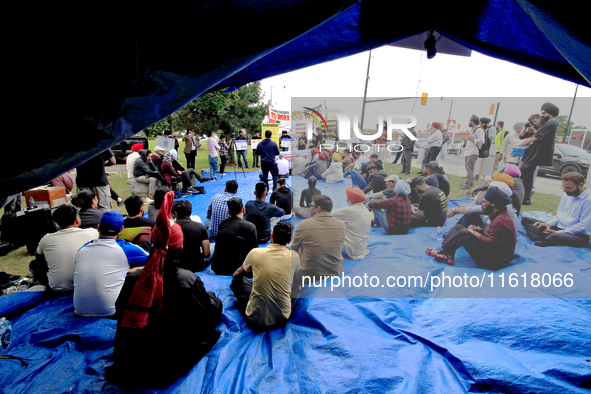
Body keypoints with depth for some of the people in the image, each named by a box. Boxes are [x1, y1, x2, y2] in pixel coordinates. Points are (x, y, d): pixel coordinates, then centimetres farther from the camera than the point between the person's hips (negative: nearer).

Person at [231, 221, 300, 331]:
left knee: (237, 278, 18)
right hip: (283, 319, 1)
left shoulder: (255, 253, -10)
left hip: (255, 320, -1)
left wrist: (235, 275, 38)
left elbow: (240, 272, 14)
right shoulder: (294, 256, -9)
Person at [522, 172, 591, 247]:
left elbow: (583, 226, -17)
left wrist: (558, 233, -20)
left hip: (578, 235, -9)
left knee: (554, 237, -44)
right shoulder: (566, 196, 13)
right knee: (526, 220, -5)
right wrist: (548, 224, -1)